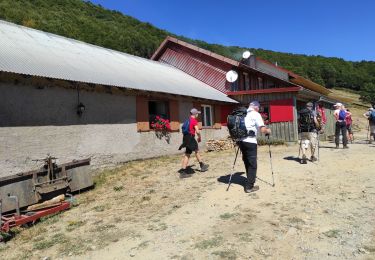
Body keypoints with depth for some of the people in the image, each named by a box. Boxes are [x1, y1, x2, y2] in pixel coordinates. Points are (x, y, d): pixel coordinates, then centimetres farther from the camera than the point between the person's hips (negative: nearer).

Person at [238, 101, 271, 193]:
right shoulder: (256, 114, -3)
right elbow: (262, 130, -11)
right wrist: (268, 131, 8)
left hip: (241, 141, 7)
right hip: (250, 142, -6)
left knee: (247, 162, 20)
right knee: (252, 164, 3)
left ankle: (250, 180, 35)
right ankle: (249, 186, 5)